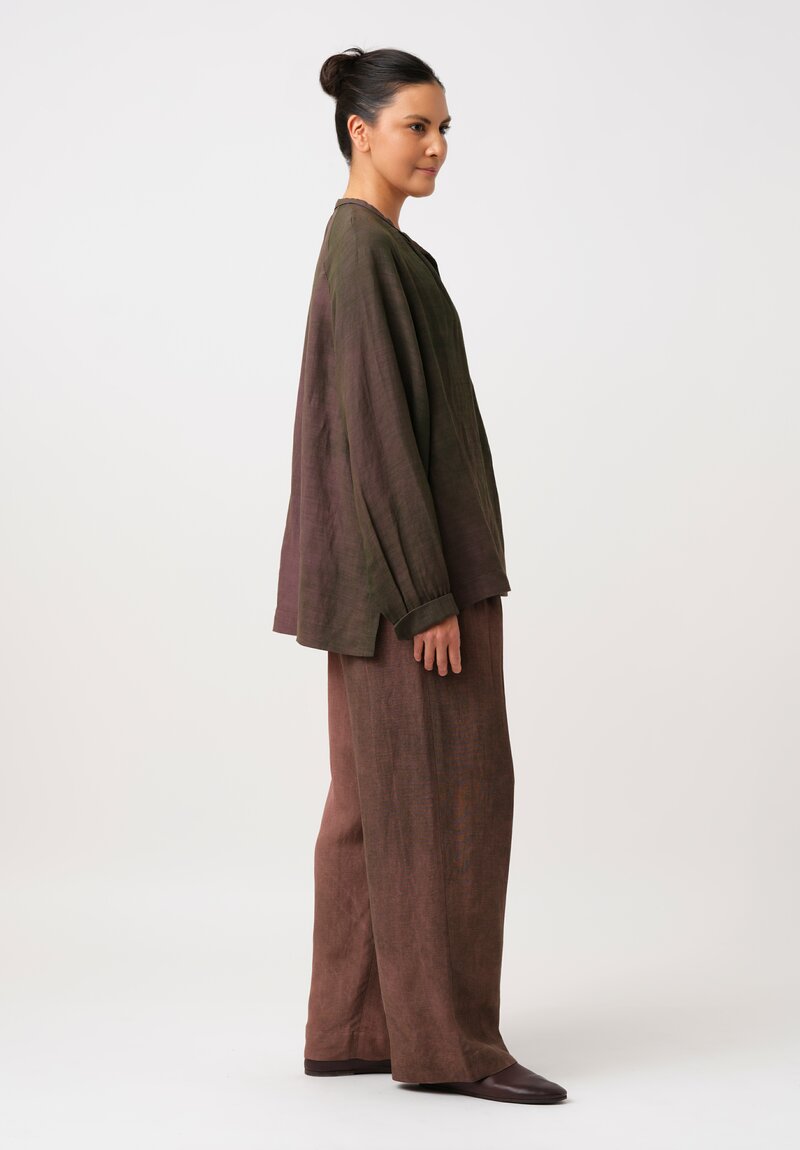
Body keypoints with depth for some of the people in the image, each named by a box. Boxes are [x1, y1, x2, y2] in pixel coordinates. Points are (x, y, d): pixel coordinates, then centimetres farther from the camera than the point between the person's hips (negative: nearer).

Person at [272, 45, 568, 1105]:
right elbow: (375, 429, -21)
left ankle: (351, 1029, 16)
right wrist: (428, 595, -21)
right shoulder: (367, 252, -16)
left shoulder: (368, 248, 16)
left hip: (389, 562, 10)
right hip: (406, 558, -10)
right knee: (445, 792, -5)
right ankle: (447, 1042, 3)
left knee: (378, 796, 10)